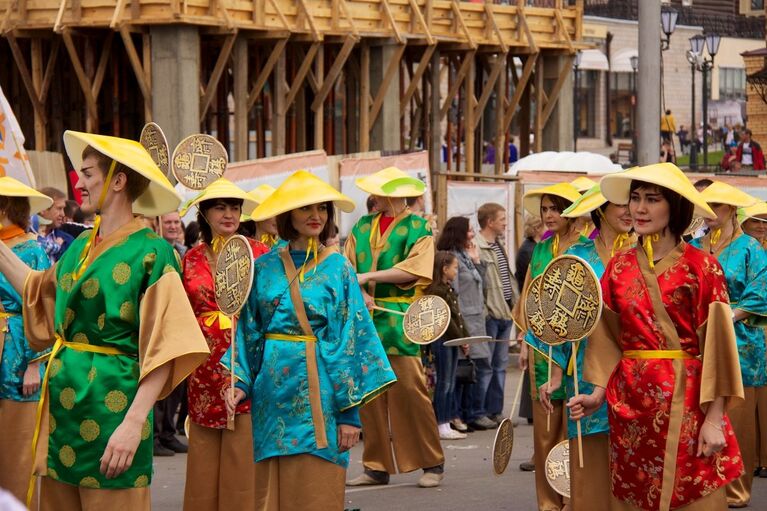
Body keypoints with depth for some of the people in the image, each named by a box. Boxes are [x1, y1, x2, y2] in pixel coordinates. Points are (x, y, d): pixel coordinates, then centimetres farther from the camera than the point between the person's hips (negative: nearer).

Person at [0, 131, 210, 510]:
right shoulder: (79, 248, 11)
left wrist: (134, 423, -24)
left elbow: (162, 348, -17)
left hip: (110, 403, -7)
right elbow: (37, 292, 31)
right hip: (62, 403, 7)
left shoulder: (150, 252, -12)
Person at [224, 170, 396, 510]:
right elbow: (248, 332, 11)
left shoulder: (337, 268, 0)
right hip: (273, 391, 3)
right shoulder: (264, 268, 7)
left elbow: (352, 338, -3)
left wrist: (350, 410, -9)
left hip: (319, 390, -3)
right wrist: (241, 381, -4)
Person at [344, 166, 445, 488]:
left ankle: (432, 464, 2)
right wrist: (358, 293, -11)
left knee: (409, 391, -8)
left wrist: (368, 276, -13)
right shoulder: (362, 227, 15)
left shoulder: (417, 228, 1)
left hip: (399, 319, -5)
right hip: (365, 317, 5)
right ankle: (377, 467, 11)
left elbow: (415, 269, -12)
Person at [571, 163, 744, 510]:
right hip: (630, 400, 4)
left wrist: (714, 419, -12)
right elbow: (610, 340, 12)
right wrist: (597, 394, 0)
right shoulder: (619, 267, 7)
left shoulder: (701, 266, -6)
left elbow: (715, 344, -8)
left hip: (686, 400, -4)